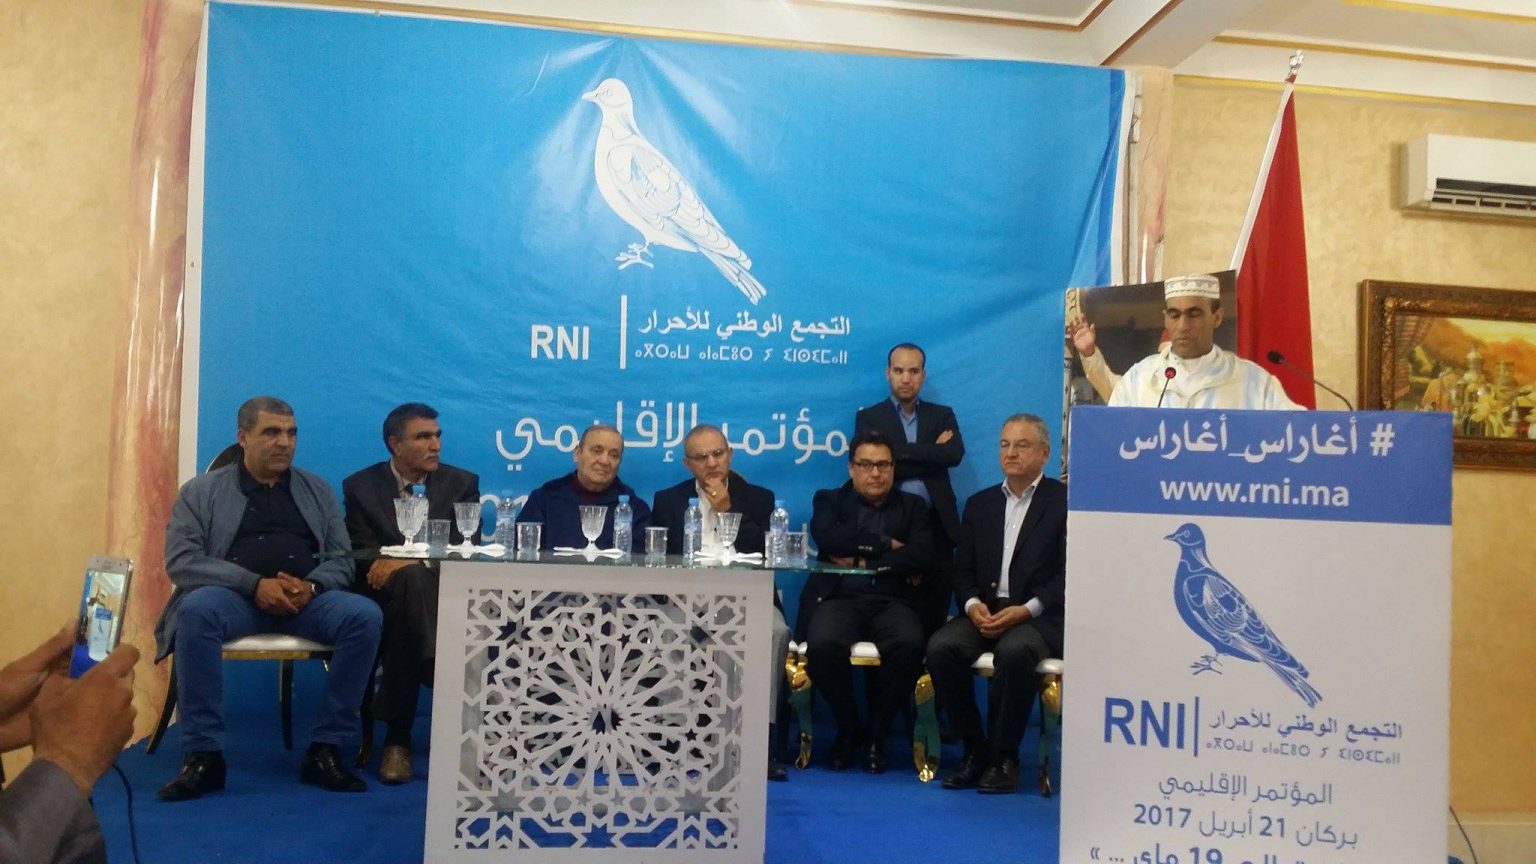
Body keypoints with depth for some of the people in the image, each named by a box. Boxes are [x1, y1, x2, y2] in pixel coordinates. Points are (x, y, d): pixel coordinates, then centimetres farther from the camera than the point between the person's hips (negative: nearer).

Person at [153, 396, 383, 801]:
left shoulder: (317, 490, 17)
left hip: (307, 597, 2)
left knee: (365, 614, -28)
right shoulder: (201, 491, 10)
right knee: (197, 609, -36)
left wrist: (311, 586, -13)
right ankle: (204, 755, -25)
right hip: (233, 596, -2)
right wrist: (254, 584, -17)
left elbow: (341, 560, 11)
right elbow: (180, 560, -3)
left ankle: (325, 749, -19)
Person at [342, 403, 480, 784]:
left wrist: (407, 560, -20)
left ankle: (398, 736, -32)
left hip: (446, 593, 1)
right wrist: (411, 565, -20)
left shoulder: (462, 484, 10)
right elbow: (360, 558, 0)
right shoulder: (360, 486, 9)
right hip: (383, 597, -1)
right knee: (411, 578, -37)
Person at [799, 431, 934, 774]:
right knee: (823, 644, -33)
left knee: (909, 644, -33)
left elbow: (922, 556, -1)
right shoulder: (829, 500, 16)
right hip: (839, 598, 0)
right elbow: (826, 538, -7)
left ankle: (877, 732, -8)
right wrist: (885, 545, -6)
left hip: (892, 601, 1)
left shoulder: (912, 506, 17)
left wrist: (862, 561, -6)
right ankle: (847, 728, -5)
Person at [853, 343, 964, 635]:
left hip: (935, 526, 2)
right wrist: (931, 453, -3)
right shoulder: (869, 417, 10)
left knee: (934, 615, 0)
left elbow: (954, 454, -3)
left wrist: (902, 453, -6)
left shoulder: (942, 415, 16)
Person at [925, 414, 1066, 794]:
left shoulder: (1065, 502, 3)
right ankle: (974, 749, -8)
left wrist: (1025, 610, -18)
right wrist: (973, 605, -8)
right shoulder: (980, 504, 19)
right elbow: (962, 570, 14)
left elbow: (1070, 574, -6)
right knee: (941, 646, -25)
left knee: (1014, 651, -36)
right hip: (984, 611, 4)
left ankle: (1003, 756, -16)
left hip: (1039, 616, -4)